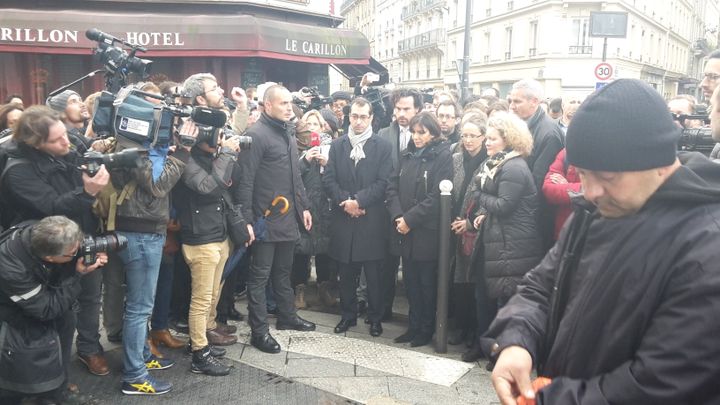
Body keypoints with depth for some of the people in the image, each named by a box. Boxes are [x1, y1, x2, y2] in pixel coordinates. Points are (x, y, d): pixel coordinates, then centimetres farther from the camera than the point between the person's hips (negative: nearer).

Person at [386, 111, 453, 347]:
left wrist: (410, 219, -15)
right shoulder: (408, 155, 11)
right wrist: (397, 216, -8)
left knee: (427, 282, 5)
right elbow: (393, 186, 7)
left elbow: (437, 196, -15)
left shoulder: (443, 156, -8)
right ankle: (414, 326, 25)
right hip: (405, 230, 6)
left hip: (427, 231, -5)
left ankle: (427, 330, 20)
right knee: (410, 280, 12)